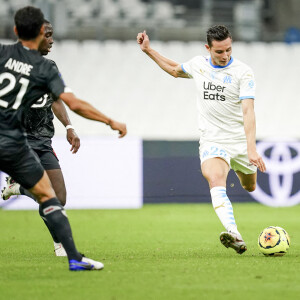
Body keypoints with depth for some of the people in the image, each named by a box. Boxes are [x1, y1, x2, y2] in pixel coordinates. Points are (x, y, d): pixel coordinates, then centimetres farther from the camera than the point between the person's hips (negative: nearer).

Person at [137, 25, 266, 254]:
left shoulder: (243, 72, -13)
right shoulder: (198, 65, 0)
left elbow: (248, 111, -22)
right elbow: (175, 70, 25)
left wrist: (251, 148, -33)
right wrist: (149, 50, 21)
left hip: (241, 141, 0)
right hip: (212, 141, 0)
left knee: (250, 187, 19)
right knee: (215, 182, -28)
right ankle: (235, 236, -46)